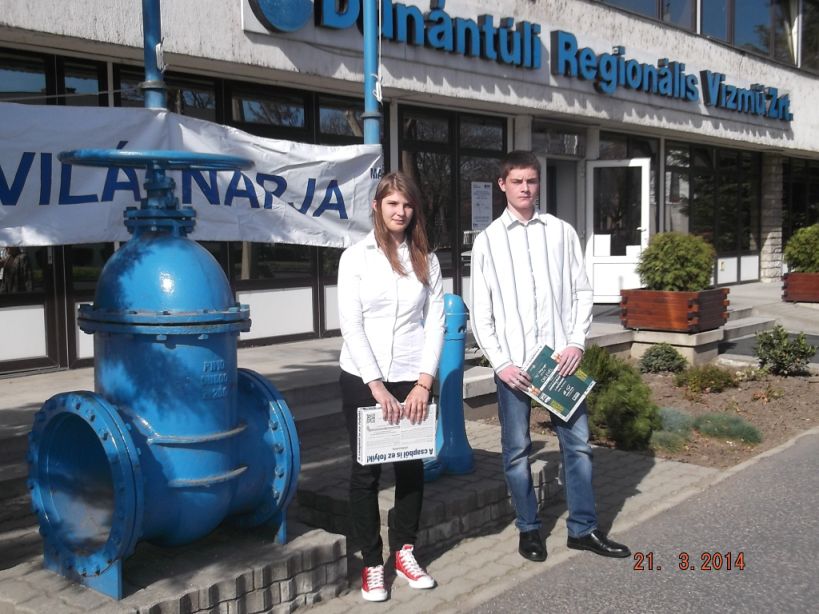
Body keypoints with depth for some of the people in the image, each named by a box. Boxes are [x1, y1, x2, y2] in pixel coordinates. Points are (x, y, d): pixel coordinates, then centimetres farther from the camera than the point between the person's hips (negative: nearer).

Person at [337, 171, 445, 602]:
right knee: (366, 470, 5)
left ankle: (404, 552, 25)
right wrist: (376, 385, -15)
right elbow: (350, 325, -7)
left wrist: (424, 382, -8)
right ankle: (371, 563, 16)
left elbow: (435, 324, 3)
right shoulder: (356, 257, -1)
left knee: (411, 466, 8)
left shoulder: (426, 261, 7)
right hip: (362, 379, -2)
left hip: (412, 380, 2)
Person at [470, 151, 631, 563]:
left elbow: (582, 292, 7)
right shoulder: (487, 241, 3)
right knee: (517, 449, 6)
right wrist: (500, 362, -7)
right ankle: (529, 529, 21)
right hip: (513, 362, -1)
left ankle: (583, 528, 20)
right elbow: (481, 310, 2)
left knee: (577, 442, 6)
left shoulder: (561, 232, 6)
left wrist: (576, 342, -5)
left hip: (560, 357, 1)